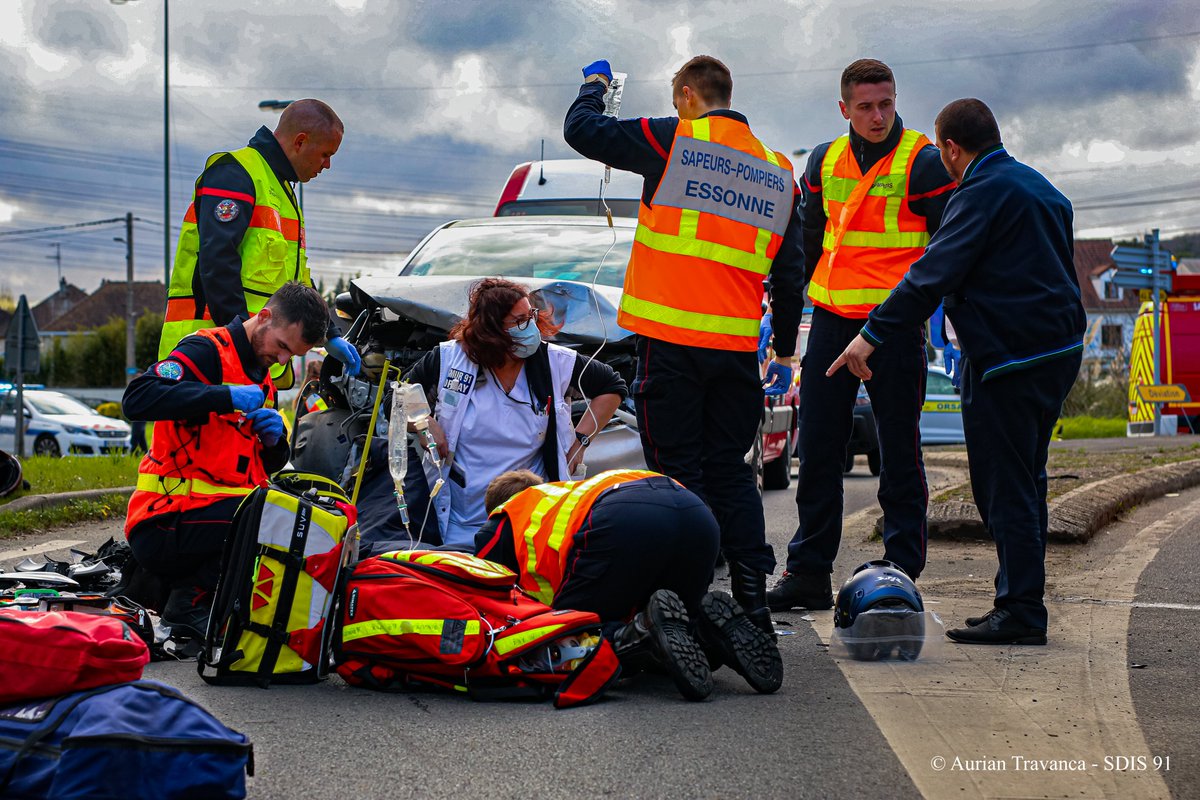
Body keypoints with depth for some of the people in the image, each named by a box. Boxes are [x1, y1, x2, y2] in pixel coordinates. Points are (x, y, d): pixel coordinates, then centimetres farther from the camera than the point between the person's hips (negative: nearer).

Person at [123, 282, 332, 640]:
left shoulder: (262, 380, 19)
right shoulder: (208, 351, -9)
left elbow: (269, 466, 22)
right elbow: (138, 398, -27)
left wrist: (275, 440, -1)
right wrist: (226, 396, -28)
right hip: (165, 523, -9)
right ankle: (191, 600, -10)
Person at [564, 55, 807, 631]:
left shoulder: (674, 140, -1)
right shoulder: (778, 172, 14)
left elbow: (581, 129, 5)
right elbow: (790, 273, 17)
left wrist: (595, 85, 26)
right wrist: (785, 351, 25)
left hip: (671, 338, -4)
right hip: (737, 344, 5)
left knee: (677, 470, 0)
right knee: (730, 470, 12)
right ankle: (752, 598, 9)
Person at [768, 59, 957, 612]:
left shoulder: (923, 164, -4)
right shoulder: (823, 161, 11)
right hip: (831, 318, 5)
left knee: (898, 452, 1)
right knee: (817, 450, 6)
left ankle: (902, 573, 7)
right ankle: (809, 571, 14)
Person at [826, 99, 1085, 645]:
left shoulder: (982, 193, -12)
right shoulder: (1039, 187, 18)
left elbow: (935, 273, -19)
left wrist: (873, 334, -18)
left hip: (1007, 356, -10)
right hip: (1057, 351, 10)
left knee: (1003, 486, -5)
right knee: (1022, 483, 15)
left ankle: (1019, 612, -3)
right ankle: (1020, 605, 21)